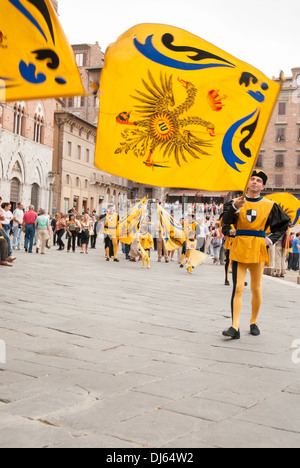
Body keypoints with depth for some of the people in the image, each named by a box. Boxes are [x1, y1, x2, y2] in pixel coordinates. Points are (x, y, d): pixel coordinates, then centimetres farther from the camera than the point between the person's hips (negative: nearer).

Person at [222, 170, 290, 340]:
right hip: (239, 248, 0)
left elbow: (284, 223, 17)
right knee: (238, 288, -7)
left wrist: (272, 239, 4)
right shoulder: (236, 202, 6)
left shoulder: (269, 205, 6)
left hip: (258, 249, 1)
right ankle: (235, 328, -9)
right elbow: (226, 220, -11)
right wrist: (235, 207, -30)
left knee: (256, 288, 6)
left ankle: (254, 323, 25)